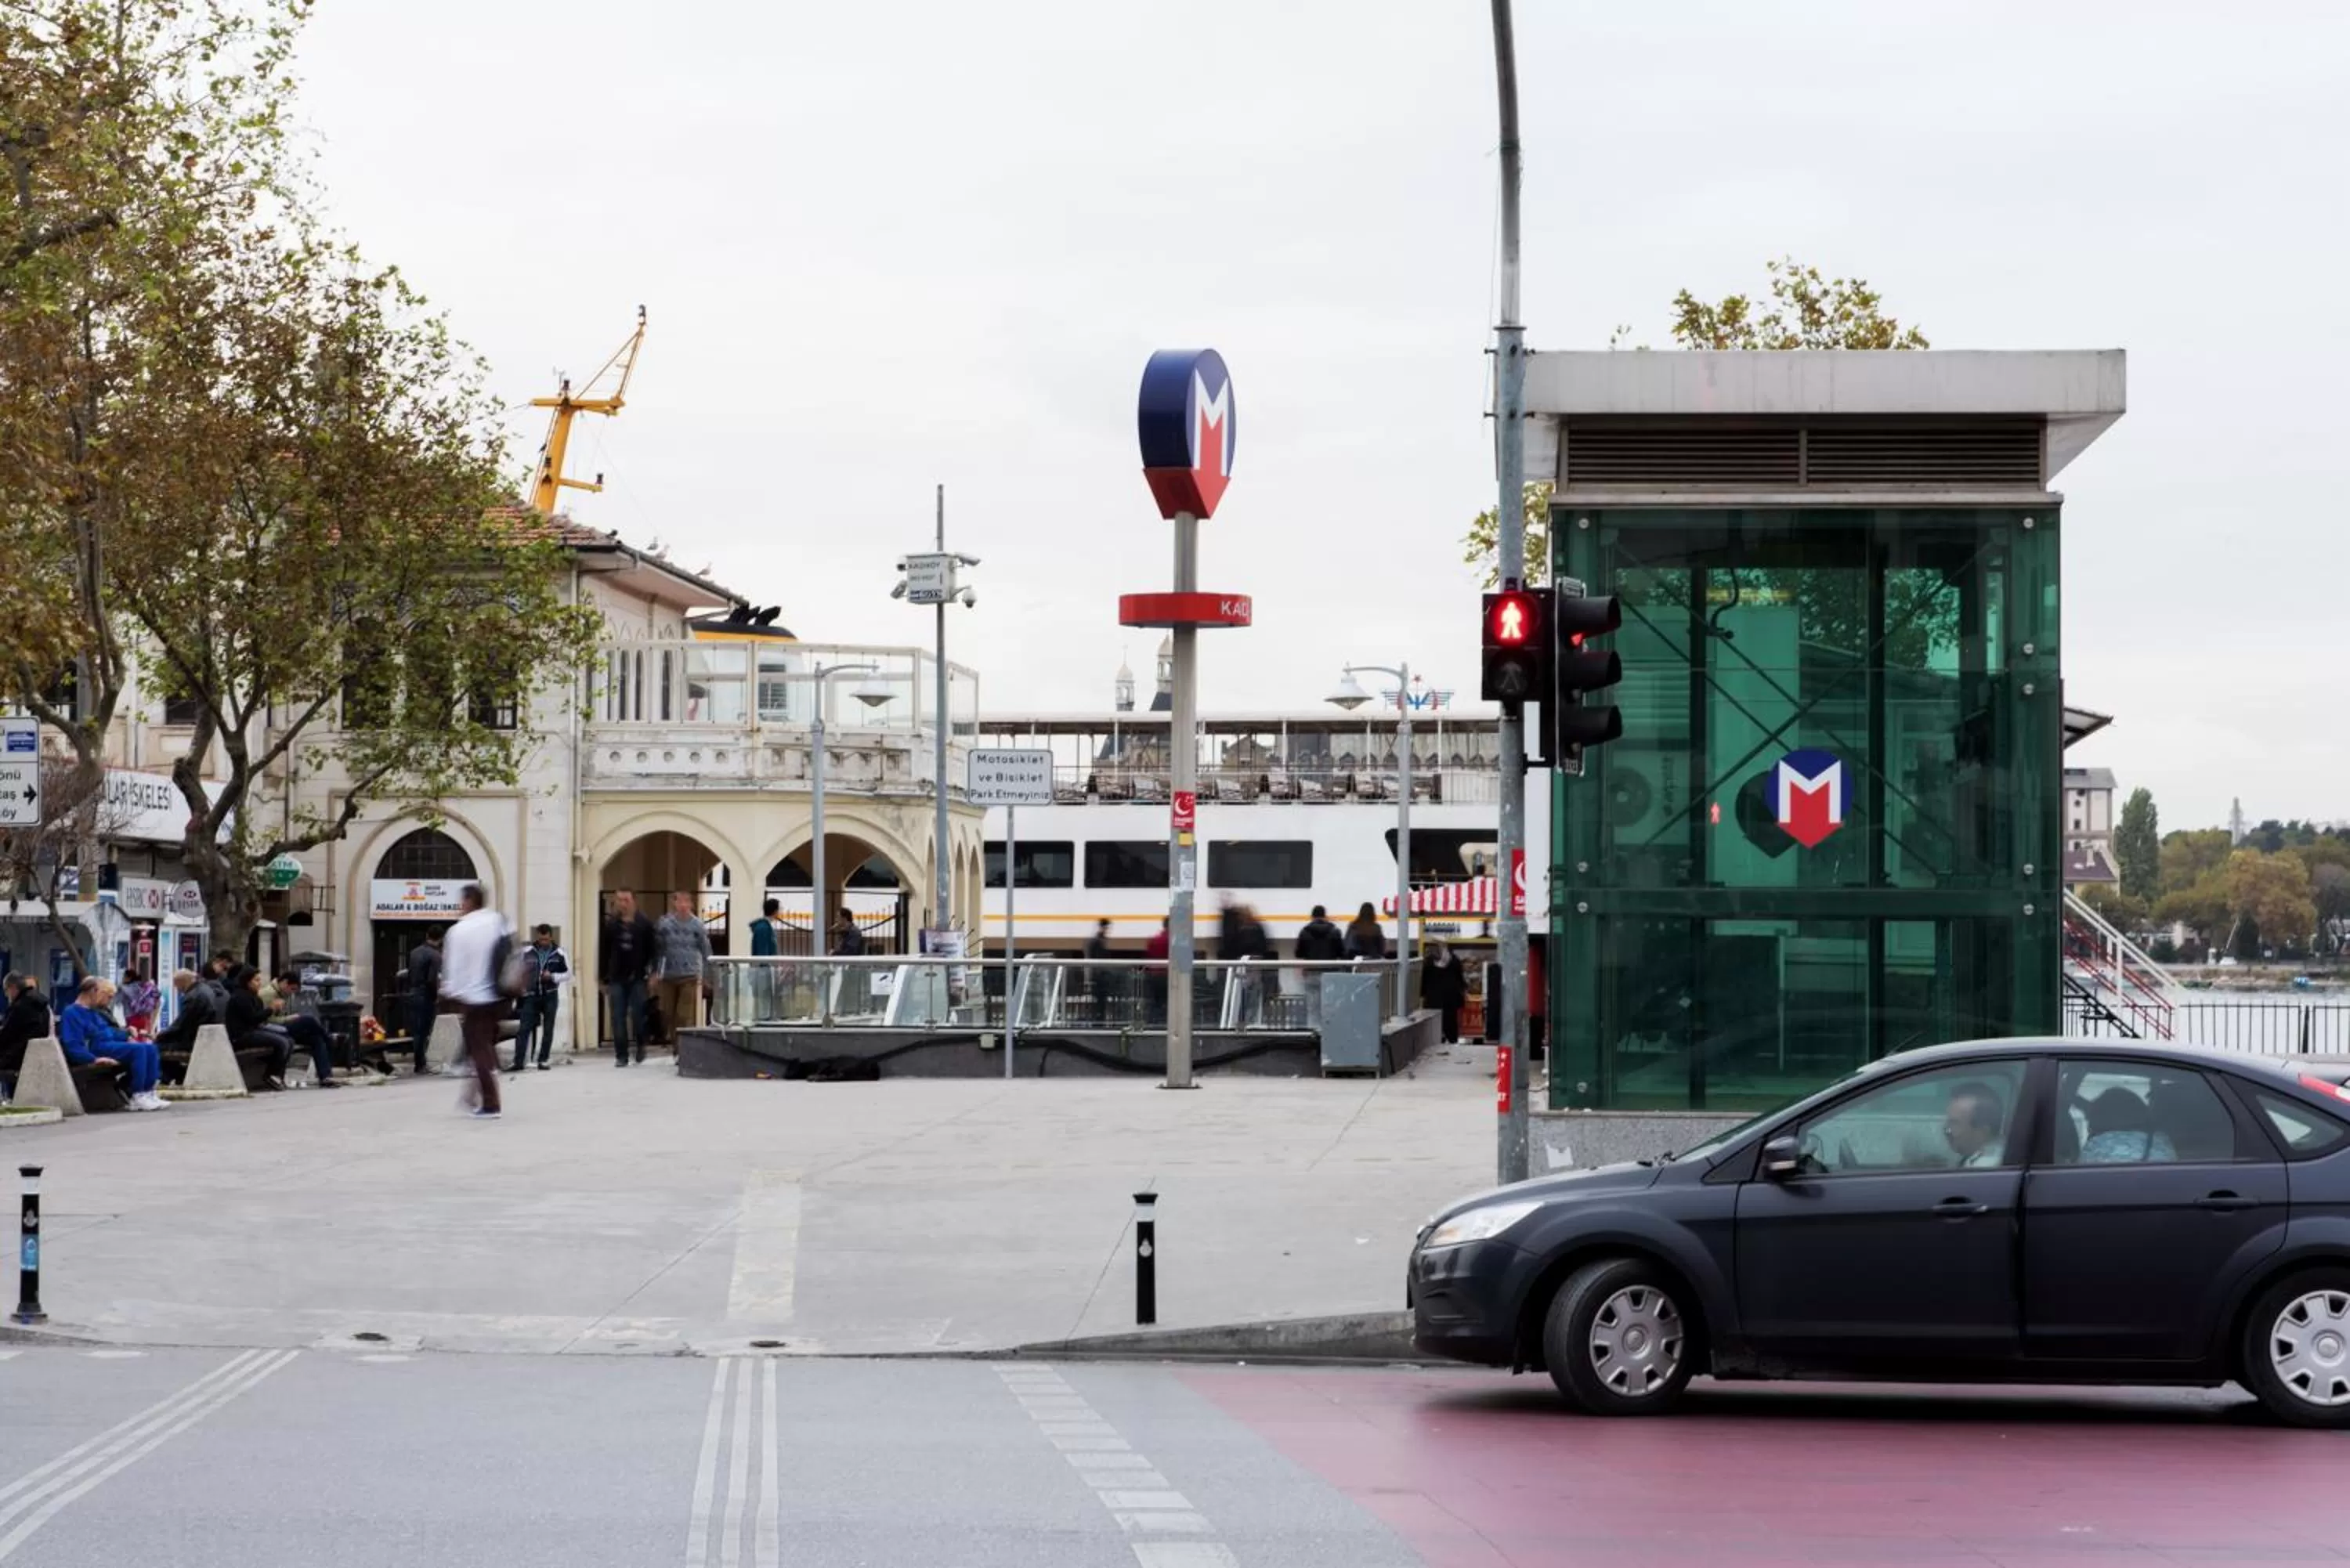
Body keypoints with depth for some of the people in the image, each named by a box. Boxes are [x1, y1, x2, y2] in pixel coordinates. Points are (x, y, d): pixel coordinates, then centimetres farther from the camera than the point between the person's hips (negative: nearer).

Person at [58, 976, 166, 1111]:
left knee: (150, 1048, -3)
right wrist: (94, 1060, -29)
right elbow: (72, 1044, -19)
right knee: (138, 1049, -27)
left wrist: (127, 1037, 16)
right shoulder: (72, 1013, -8)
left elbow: (110, 1031, 34)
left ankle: (149, 1093, -11)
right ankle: (137, 1097, -27)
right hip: (97, 1048, -10)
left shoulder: (93, 1012, 22)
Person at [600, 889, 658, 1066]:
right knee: (618, 1018, 0)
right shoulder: (610, 924, 5)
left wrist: (651, 972, -9)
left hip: (637, 978, -2)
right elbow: (603, 952, 7)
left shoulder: (644, 924, 0)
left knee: (638, 1015, -4)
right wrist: (603, 978, 5)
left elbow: (652, 950, 0)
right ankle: (621, 1055, 5)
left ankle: (641, 1045, 23)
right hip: (616, 978, 2)